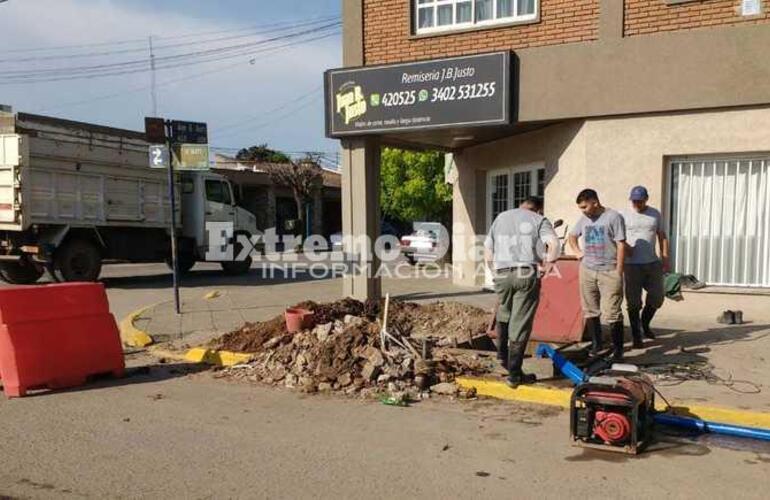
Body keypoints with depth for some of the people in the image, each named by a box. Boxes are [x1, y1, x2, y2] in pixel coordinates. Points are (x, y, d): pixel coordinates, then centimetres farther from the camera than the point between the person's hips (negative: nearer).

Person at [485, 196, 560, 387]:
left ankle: (502, 354, 31)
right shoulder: (539, 220, 8)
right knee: (520, 324, 1)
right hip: (527, 274, -3)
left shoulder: (500, 218, 19)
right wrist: (547, 266, 0)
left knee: (504, 314, 28)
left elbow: (488, 252, 16)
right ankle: (514, 374, 5)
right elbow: (554, 244, -10)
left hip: (502, 274, 3)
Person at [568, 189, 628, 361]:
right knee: (590, 310, 11)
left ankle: (618, 348, 3)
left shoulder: (614, 217, -7)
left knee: (612, 312, -7)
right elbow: (572, 235, 29)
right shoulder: (584, 219, 10)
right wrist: (577, 251, 12)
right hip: (587, 270, 6)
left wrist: (618, 272, -14)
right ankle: (596, 343, 24)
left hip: (609, 271, -6)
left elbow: (621, 245, -10)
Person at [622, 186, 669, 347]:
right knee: (634, 302, 2)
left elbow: (662, 237, 11)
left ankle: (645, 323, 33)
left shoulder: (655, 214, 8)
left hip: (653, 263, 3)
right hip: (632, 265, -3)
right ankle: (636, 336, 13)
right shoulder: (624, 215, -1)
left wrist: (665, 258, 5)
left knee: (657, 297, 7)